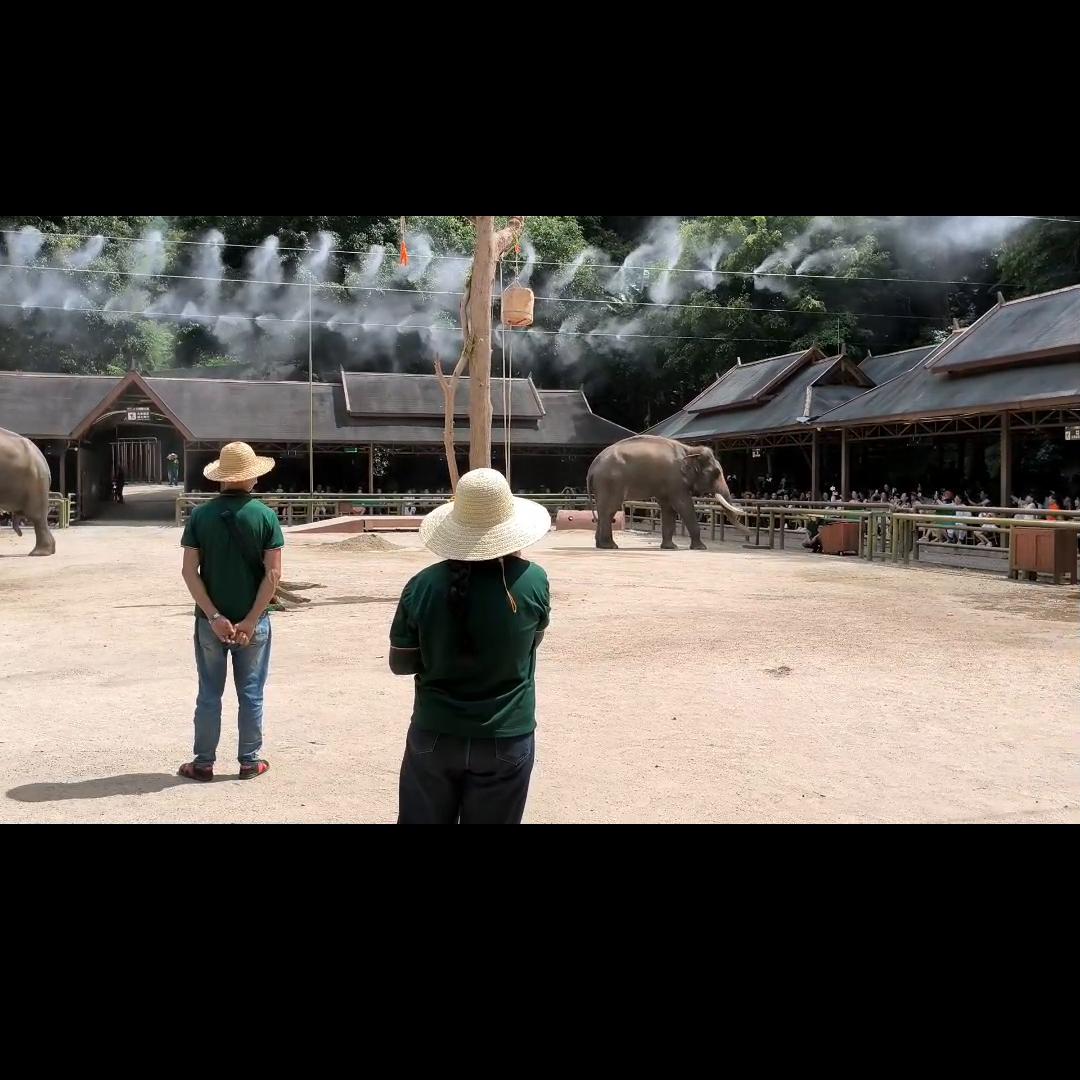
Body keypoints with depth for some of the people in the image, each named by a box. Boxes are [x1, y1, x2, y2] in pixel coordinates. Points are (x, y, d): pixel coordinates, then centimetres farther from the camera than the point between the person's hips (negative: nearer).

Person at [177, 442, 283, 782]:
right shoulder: (265, 515, -7)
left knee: (209, 694, 11)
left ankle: (203, 763, 18)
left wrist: (214, 616, -9)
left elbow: (190, 571, -8)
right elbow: (273, 573, -12)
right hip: (252, 620, -1)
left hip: (209, 620, 1)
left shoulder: (200, 515, -3)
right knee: (251, 693, 10)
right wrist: (250, 620, -12)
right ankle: (249, 761, 17)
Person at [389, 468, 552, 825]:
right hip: (505, 740, -1)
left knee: (422, 821, 17)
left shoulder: (423, 586, -12)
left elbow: (400, 663, -1)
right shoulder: (533, 581, -13)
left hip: (433, 735, 1)